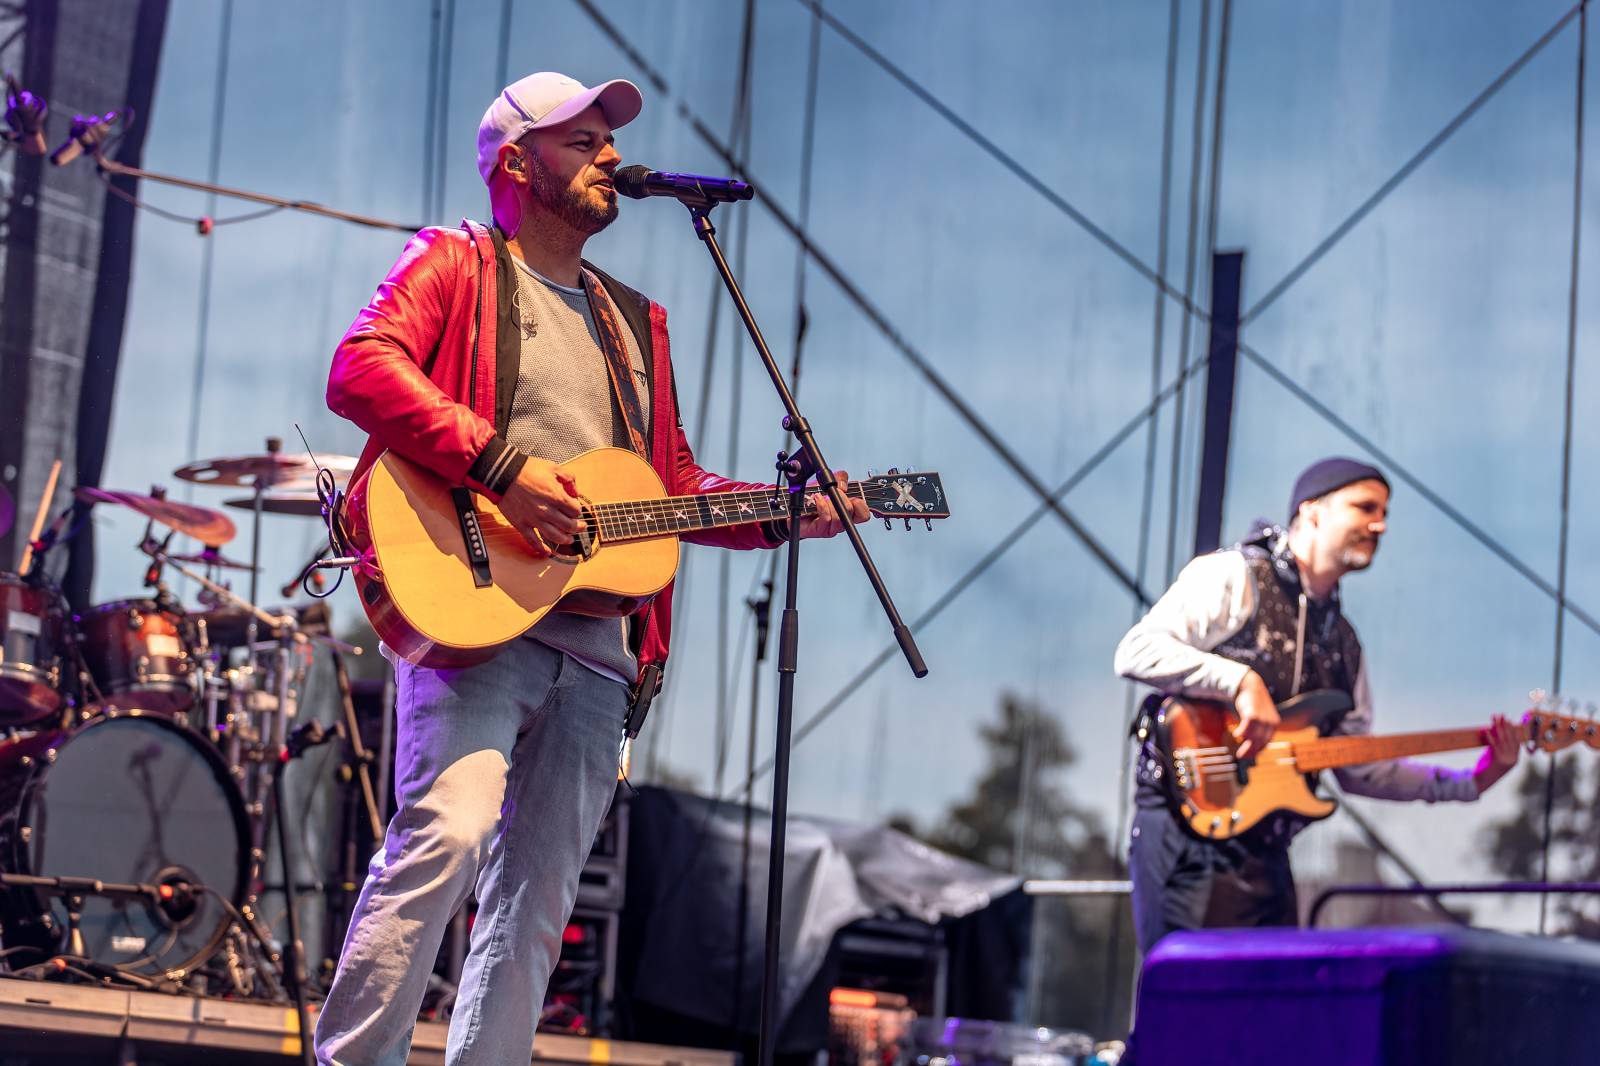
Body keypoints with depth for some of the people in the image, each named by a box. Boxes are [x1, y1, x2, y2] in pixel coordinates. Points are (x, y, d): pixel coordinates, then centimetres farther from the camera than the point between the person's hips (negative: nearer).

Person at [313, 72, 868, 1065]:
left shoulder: (634, 321, 27)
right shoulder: (457, 265, 7)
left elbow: (676, 482, 27)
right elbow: (360, 369, -11)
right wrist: (500, 464, -19)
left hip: (597, 639, 7)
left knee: (539, 893, 3)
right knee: (447, 834, -23)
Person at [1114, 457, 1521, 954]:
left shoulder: (1342, 639, 21)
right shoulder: (1232, 577, -2)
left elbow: (1358, 768, 20)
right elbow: (1135, 651, -15)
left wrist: (1468, 783, 11)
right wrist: (1241, 682, -23)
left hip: (1267, 855, 8)